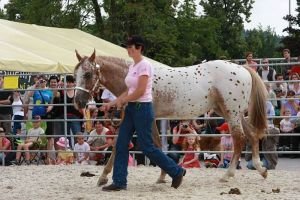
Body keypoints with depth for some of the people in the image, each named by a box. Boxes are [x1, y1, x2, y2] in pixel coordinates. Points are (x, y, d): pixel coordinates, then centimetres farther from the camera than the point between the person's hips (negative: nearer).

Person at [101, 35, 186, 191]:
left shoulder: (144, 65, -15)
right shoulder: (132, 66, 13)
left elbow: (140, 91, -20)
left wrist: (121, 101, -10)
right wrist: (111, 104, 10)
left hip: (142, 108, -9)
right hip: (131, 108, 9)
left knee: (146, 147, -3)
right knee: (121, 144, 4)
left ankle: (176, 171, 11)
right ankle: (119, 182, 8)